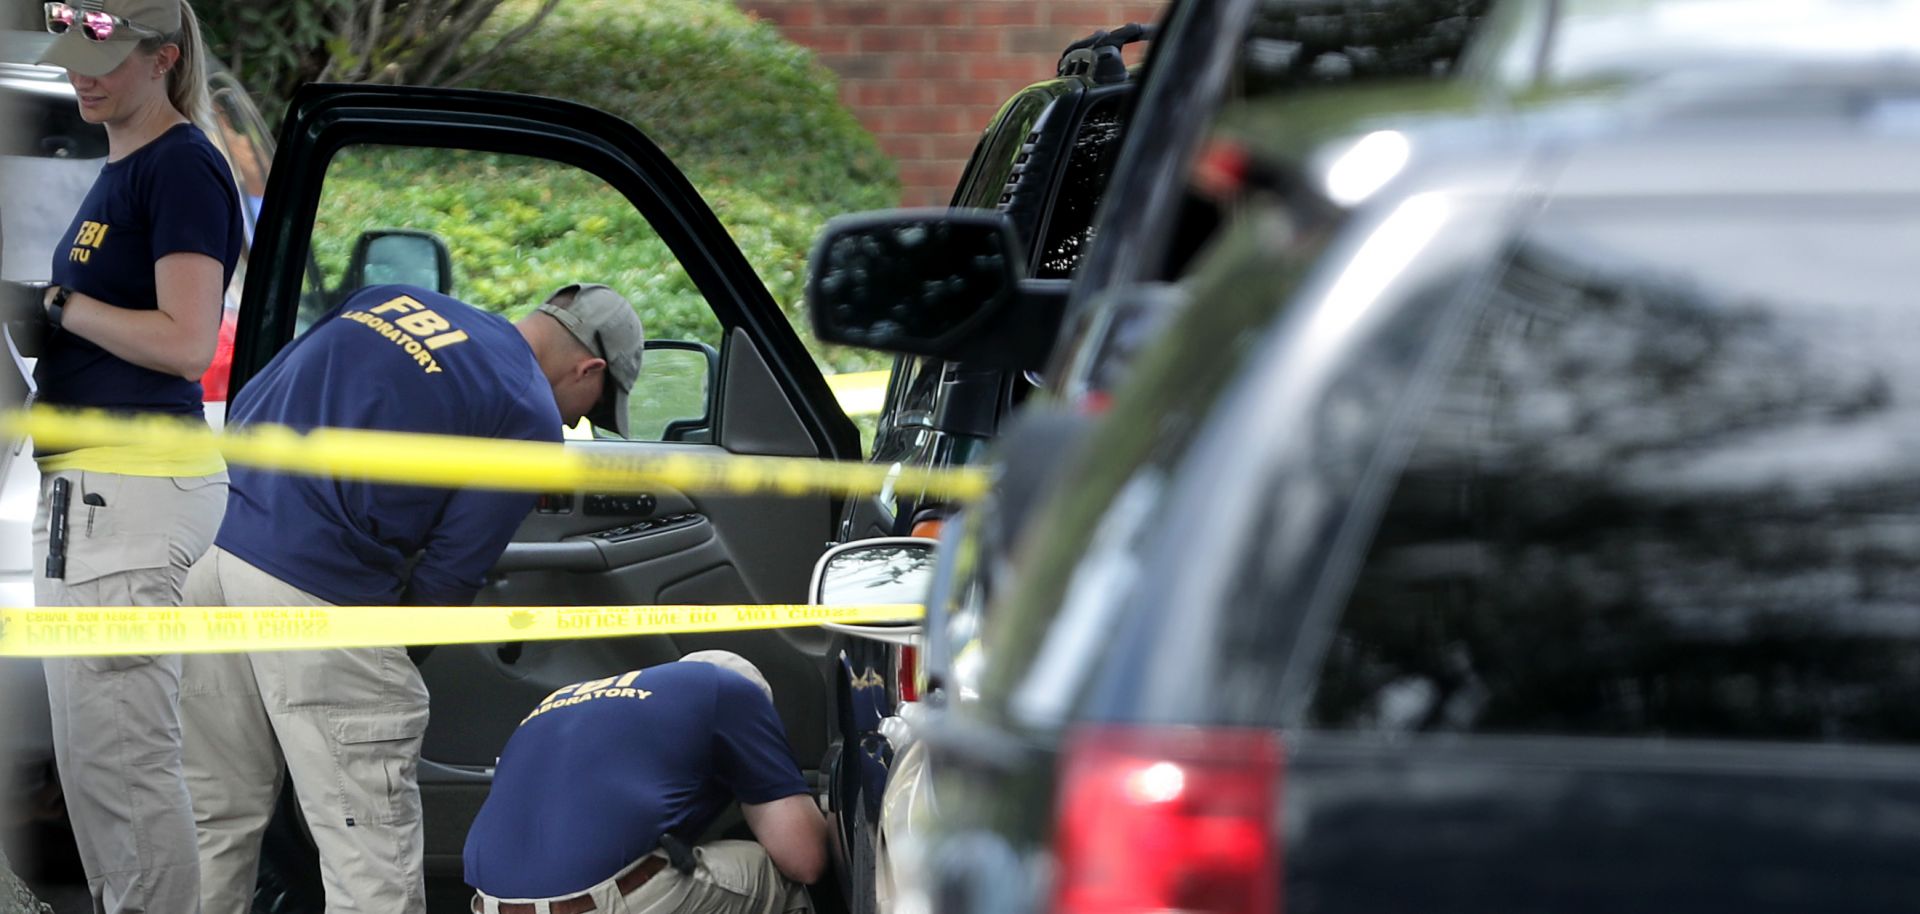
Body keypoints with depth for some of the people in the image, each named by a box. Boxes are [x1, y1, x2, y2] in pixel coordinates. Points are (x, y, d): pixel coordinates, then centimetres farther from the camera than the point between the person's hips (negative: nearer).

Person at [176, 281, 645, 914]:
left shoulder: (390, 300, 19)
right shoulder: (531, 419, 0)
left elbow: (243, 411, 21)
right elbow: (444, 585, -1)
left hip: (214, 548, 7)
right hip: (315, 603, -7)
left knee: (216, 821, 17)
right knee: (373, 862, 2)